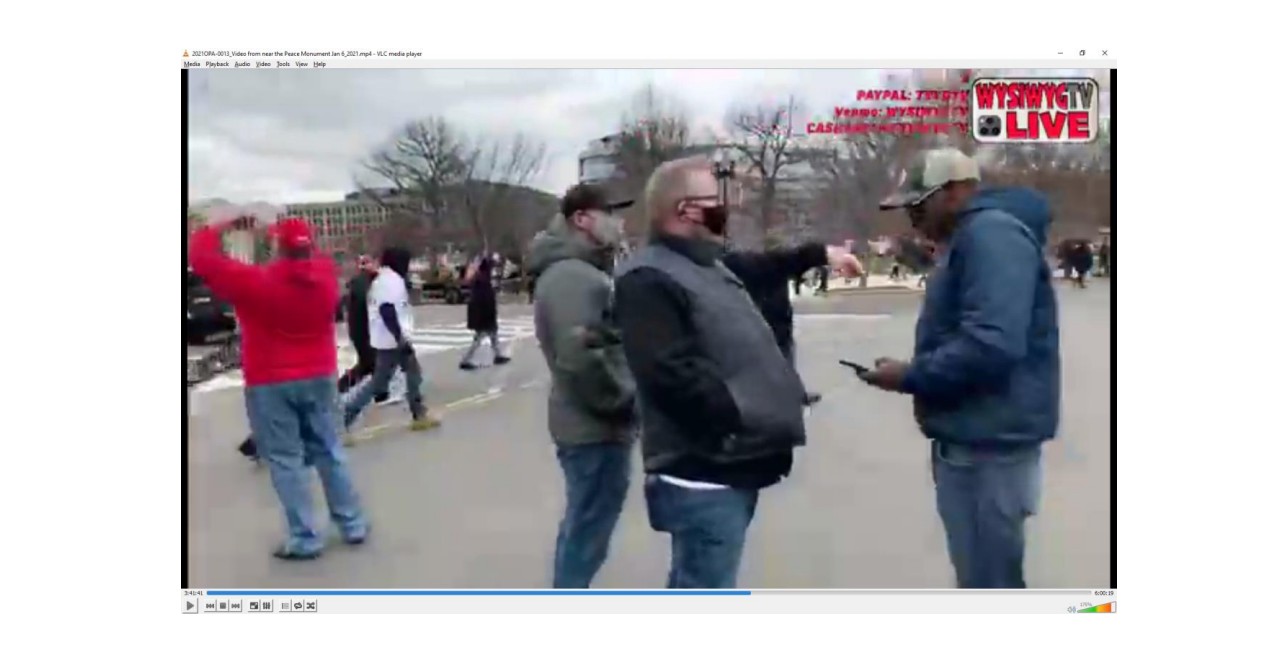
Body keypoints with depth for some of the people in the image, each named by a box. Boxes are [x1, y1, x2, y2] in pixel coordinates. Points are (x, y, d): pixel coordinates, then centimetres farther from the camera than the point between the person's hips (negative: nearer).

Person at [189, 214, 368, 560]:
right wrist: (297, 238, 17)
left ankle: (305, 539, 4)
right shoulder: (325, 275, -2)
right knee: (329, 452, 14)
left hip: (271, 383, -5)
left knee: (285, 459, 2)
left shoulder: (256, 282, -17)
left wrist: (217, 227, 6)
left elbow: (202, 259, -8)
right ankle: (353, 525, 19)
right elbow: (314, 258, 23)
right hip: (319, 376, 5)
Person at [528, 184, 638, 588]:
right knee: (587, 533, -2)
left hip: (592, 424, 11)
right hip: (596, 429, -11)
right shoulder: (572, 276, -20)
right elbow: (580, 356, -28)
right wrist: (627, 402, -17)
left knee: (582, 526, 21)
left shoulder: (584, 271, 15)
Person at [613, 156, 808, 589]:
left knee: (693, 593, 22)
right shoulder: (649, 279, -15)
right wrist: (742, 420, -22)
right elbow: (672, 374, -26)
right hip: (702, 471, -10)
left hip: (732, 465, 10)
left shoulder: (707, 268, 19)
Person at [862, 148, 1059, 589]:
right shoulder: (969, 240, 18)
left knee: (990, 583, -2)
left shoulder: (992, 234, -16)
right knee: (984, 575, 20)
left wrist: (910, 377, -16)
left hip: (988, 443, -11)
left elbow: (991, 343, -29)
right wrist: (916, 373, 4)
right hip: (972, 438, 11)